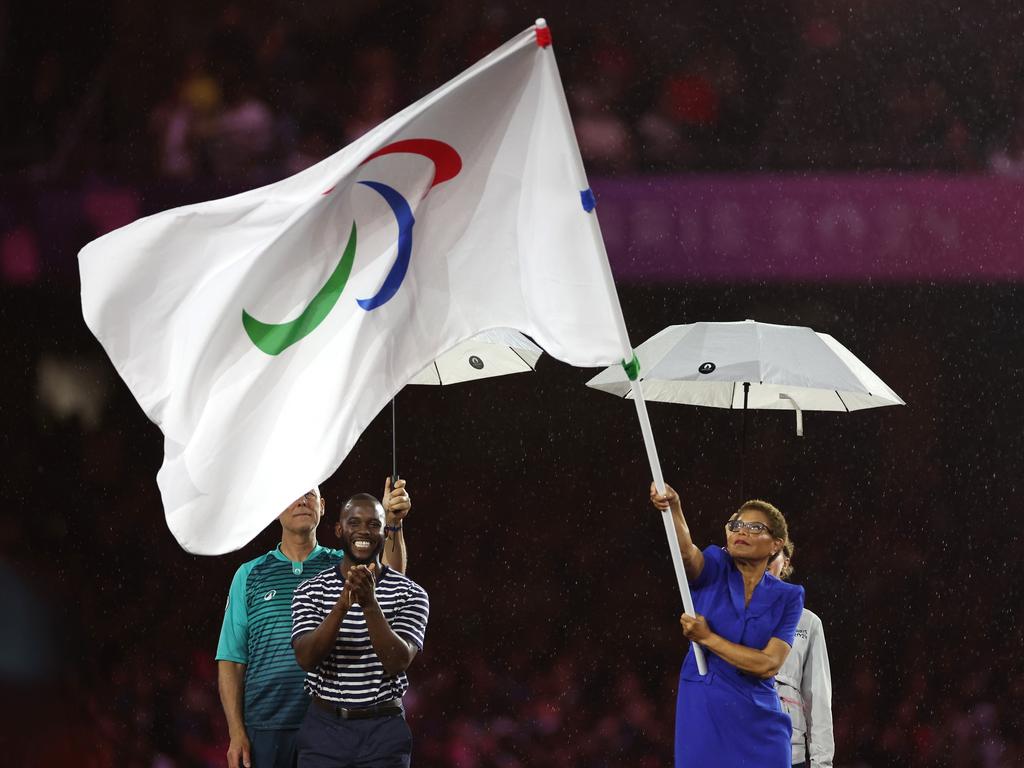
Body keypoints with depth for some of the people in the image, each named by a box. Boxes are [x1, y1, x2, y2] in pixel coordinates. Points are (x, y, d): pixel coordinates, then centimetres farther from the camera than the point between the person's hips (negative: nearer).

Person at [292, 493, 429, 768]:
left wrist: (370, 604, -25)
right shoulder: (311, 591, 2)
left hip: (384, 729, 0)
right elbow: (307, 658, -12)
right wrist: (342, 606, -26)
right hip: (324, 727, 1)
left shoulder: (411, 594, -1)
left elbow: (398, 662, -13)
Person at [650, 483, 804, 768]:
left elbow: (768, 664, -9)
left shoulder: (787, 597, 3)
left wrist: (707, 638, -13)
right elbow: (686, 552, -22)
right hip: (703, 717, -1)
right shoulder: (714, 570, 2)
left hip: (758, 722, 1)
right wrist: (673, 508, -42)